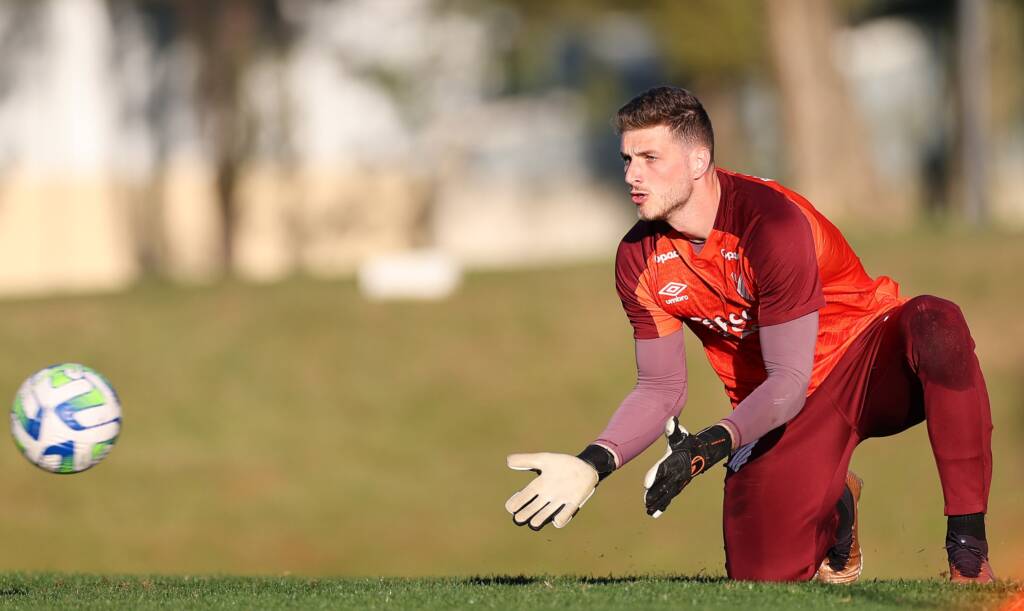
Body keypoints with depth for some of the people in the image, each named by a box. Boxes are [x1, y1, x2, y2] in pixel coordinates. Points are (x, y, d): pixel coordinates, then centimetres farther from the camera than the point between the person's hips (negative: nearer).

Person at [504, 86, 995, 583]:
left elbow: (789, 383, -24)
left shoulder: (772, 221, -25)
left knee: (934, 324, -39)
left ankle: (967, 549, -31)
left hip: (875, 371, -5)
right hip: (773, 409, 5)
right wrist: (591, 464, -13)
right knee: (763, 575, -14)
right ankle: (834, 507, 24)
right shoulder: (638, 259, -6)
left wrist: (714, 444, -40)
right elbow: (660, 389, 3)